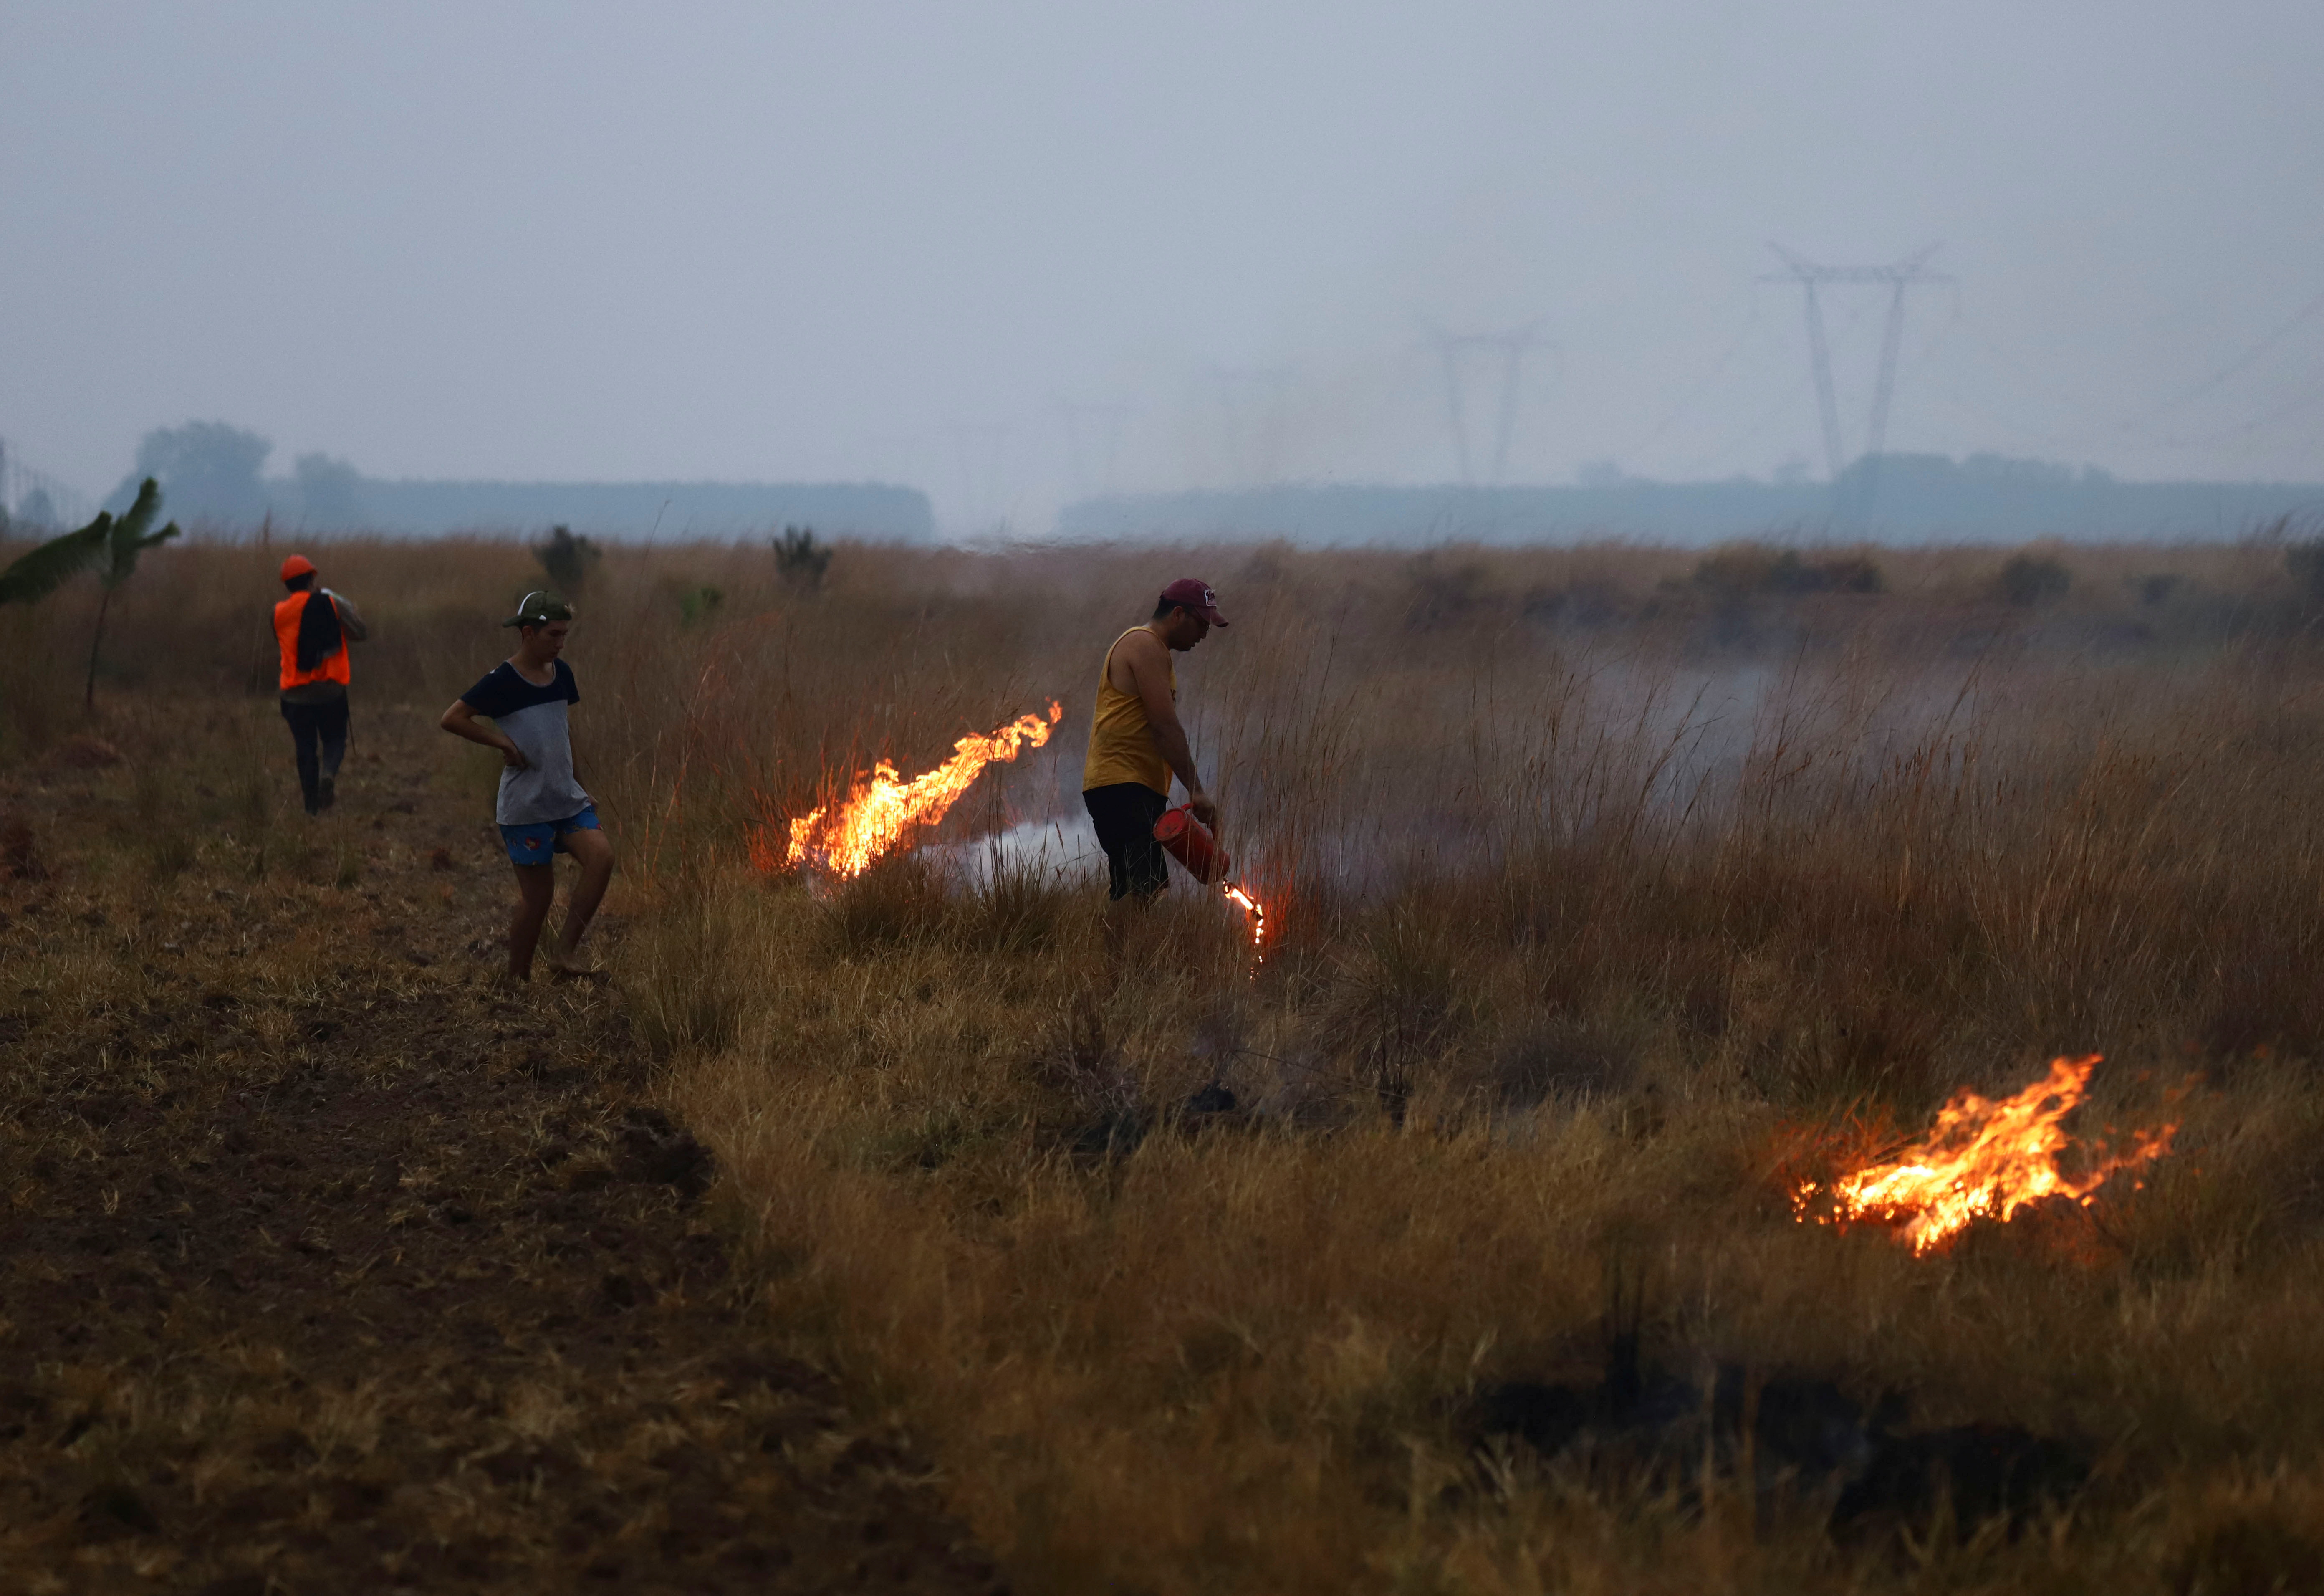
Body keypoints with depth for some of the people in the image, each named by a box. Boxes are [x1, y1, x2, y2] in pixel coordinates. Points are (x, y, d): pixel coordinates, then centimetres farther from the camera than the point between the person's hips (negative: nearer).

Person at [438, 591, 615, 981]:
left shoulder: (560, 674, 8)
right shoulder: (503, 682, -13)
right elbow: (451, 719, -17)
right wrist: (502, 741, -16)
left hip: (567, 798, 6)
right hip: (526, 806, -6)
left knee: (601, 857, -16)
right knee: (538, 894, -2)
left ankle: (566, 950, -6)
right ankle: (517, 980, 13)